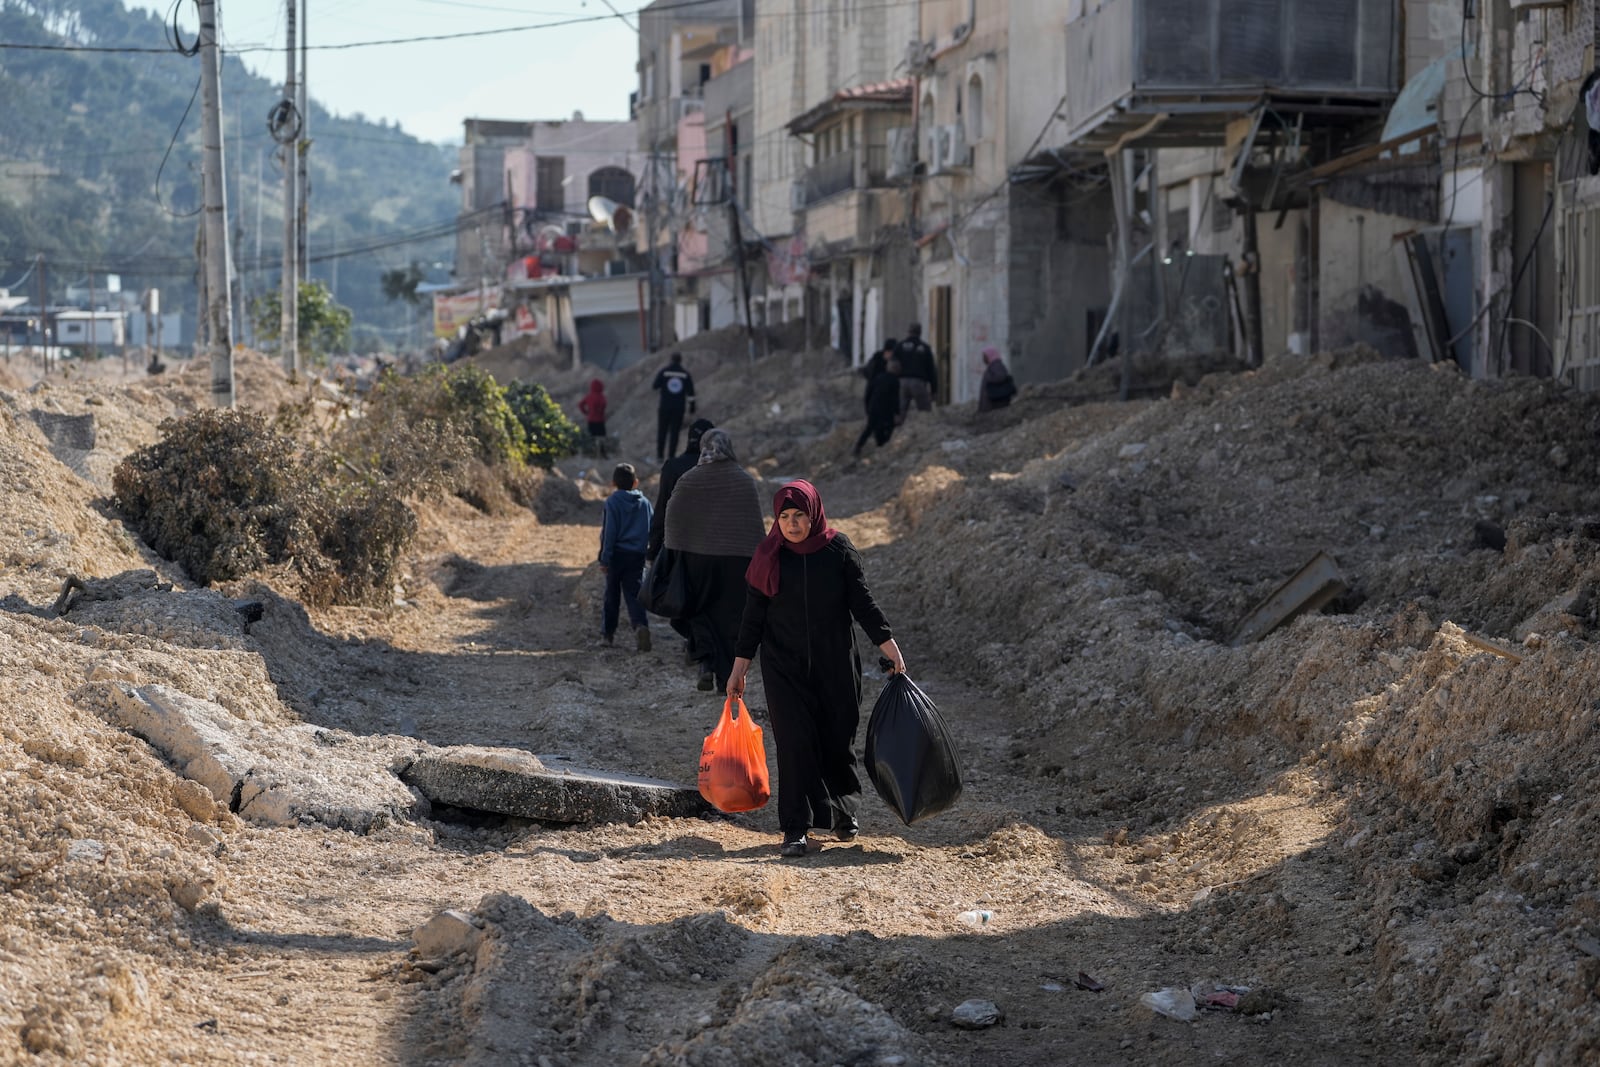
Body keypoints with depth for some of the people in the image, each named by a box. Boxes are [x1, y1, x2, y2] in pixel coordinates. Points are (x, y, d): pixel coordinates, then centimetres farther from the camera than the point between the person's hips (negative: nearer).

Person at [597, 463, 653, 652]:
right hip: (637, 556, 2)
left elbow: (609, 532, -9)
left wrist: (604, 558, -8)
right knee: (634, 595, -2)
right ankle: (641, 625, -27)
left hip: (617, 554, -2)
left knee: (611, 595, 11)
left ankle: (607, 633, 17)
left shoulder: (613, 502, -6)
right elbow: (652, 530, 9)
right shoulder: (645, 503, 6)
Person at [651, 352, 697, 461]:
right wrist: (692, 407, 5)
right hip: (679, 408, 1)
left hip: (665, 407, -1)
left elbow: (654, 386, -2)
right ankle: (671, 457, 1)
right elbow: (690, 392, -2)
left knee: (662, 432, 8)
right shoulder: (685, 374, 0)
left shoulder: (664, 371, -4)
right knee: (674, 433, 4)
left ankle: (660, 456, 4)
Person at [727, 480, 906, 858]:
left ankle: (843, 810, 33)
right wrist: (740, 667, 2)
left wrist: (889, 646, -5)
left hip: (835, 665, 0)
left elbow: (862, 602, 0)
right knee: (795, 741, -8)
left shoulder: (838, 549, -3)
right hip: (784, 667, 0)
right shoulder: (769, 555, 0)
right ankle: (796, 829, -6)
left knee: (838, 738, 8)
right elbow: (753, 614, 3)